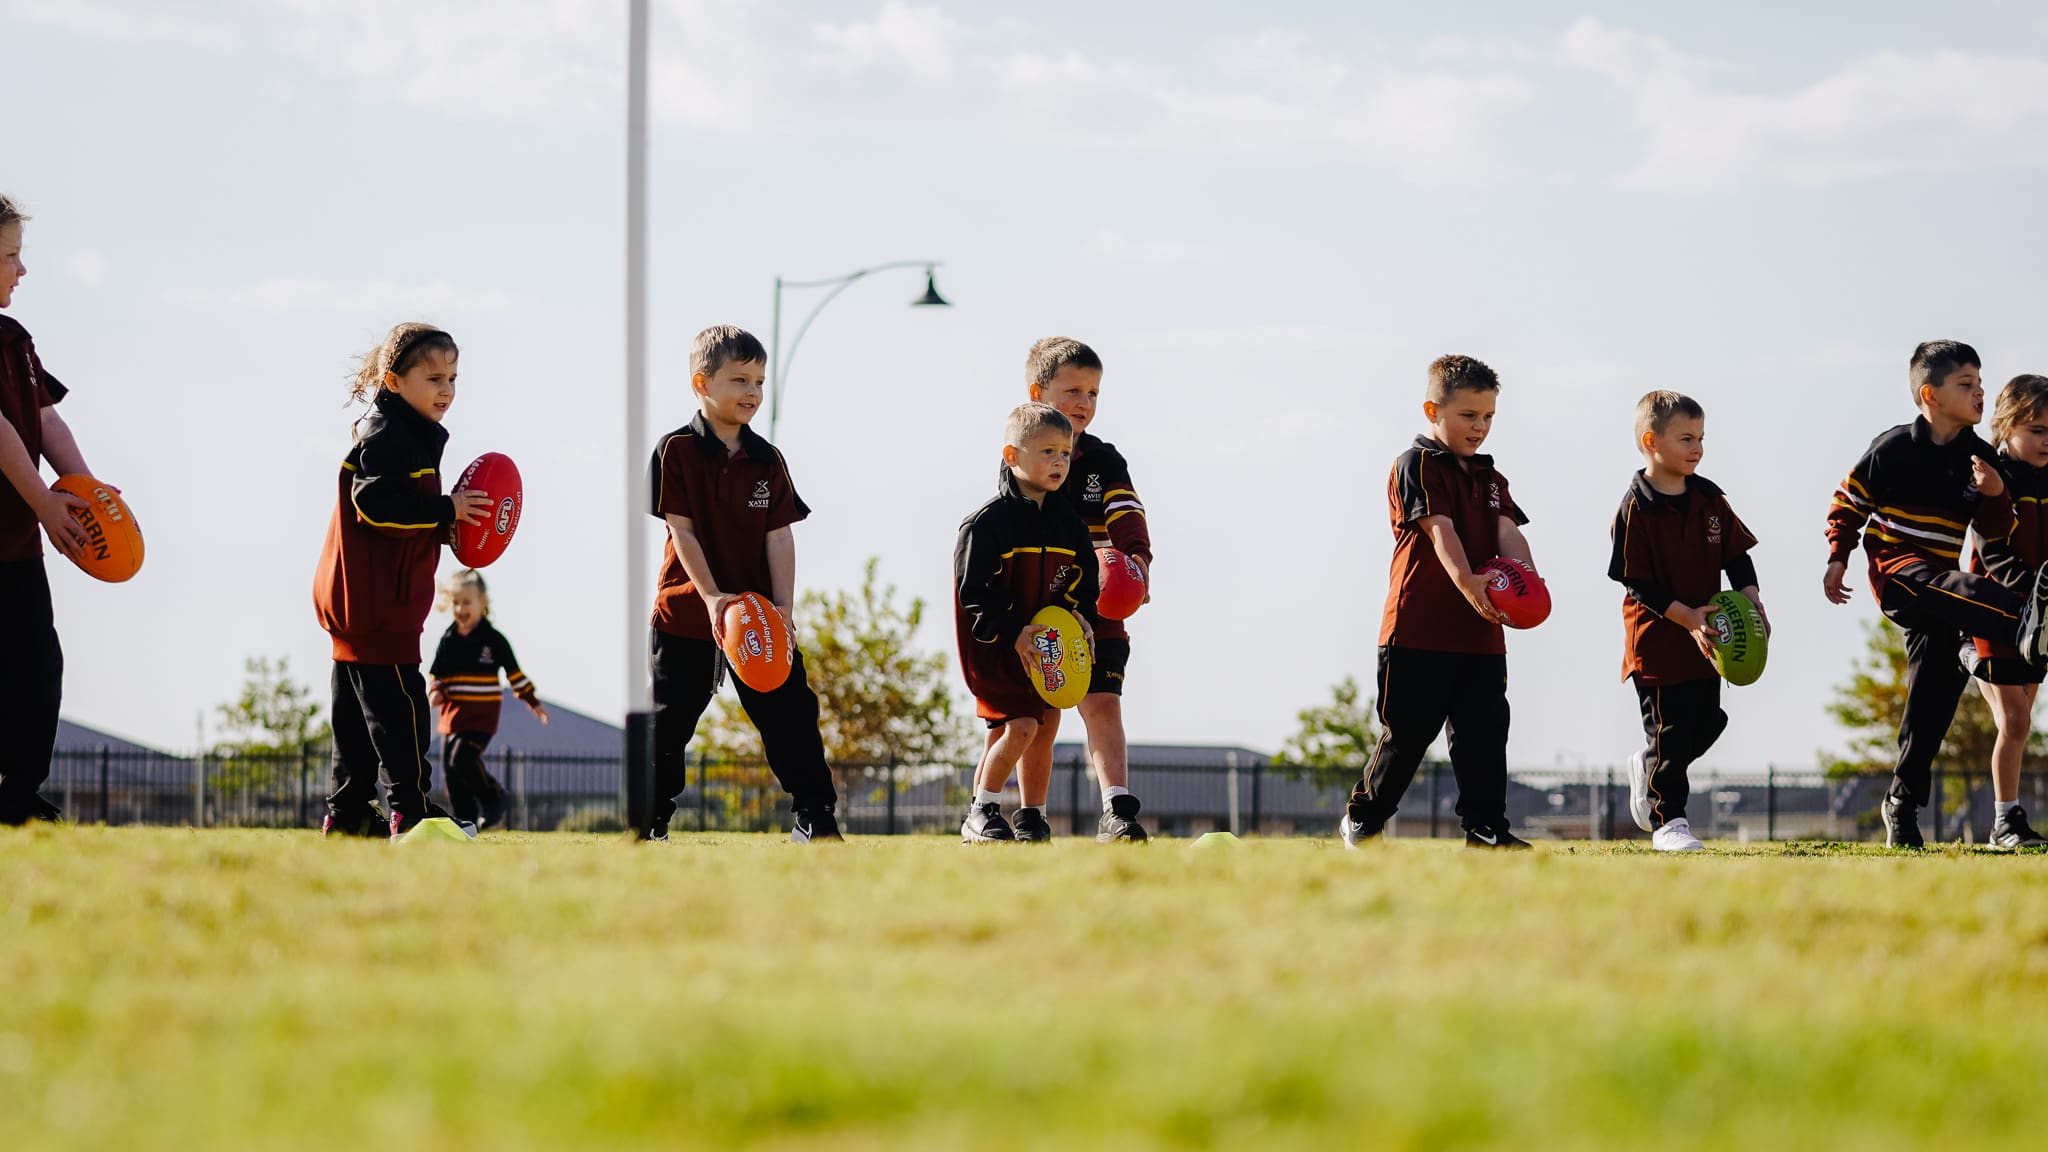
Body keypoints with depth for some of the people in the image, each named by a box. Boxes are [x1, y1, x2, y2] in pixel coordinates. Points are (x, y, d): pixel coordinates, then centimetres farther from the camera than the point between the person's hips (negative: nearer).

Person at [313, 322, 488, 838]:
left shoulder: (410, 435, 19)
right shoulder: (386, 437, -14)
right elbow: (377, 504, -24)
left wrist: (444, 521, 6)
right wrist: (447, 510, -18)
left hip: (354, 600, 11)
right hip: (379, 603, -11)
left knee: (357, 708, 12)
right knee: (397, 704, -9)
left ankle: (346, 814, 17)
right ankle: (411, 810, -9)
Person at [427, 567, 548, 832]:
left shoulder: (493, 640, -3)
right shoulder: (448, 641, 7)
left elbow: (514, 674, 3)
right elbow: (436, 673, 13)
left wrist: (533, 702, 7)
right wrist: (434, 692, -8)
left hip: (481, 714, -5)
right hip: (452, 713, 5)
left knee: (462, 759, -21)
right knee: (450, 771, 3)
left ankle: (493, 797, 0)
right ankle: (466, 820, 12)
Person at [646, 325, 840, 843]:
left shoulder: (768, 460, 4)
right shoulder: (676, 451, -7)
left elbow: (779, 535, 1)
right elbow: (682, 531, -11)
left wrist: (782, 605, -11)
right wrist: (712, 598, -20)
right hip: (687, 610, -3)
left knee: (790, 713, -1)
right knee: (667, 723, 1)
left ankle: (814, 817, 5)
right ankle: (648, 823, 11)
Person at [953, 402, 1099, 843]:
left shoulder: (1069, 522, 6)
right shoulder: (988, 521, -13)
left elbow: (1085, 579, 15)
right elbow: (972, 588, -15)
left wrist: (1081, 620, -4)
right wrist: (1011, 633, -21)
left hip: (1048, 647, 6)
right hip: (994, 646, -6)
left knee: (1039, 726, 8)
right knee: (1020, 726, -15)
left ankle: (1032, 818, 19)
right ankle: (980, 815, -2)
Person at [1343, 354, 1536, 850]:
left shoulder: (1489, 478, 18)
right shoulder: (1416, 465, -5)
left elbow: (1507, 531, 2)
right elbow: (1440, 529, -19)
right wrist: (1465, 582, -34)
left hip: (1480, 628, 6)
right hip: (1419, 624, -6)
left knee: (1484, 731, 3)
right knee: (1407, 732, 0)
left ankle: (1486, 827, 8)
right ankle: (1362, 819, 14)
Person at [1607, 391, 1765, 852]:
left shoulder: (1709, 498, 5)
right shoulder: (1636, 509, -13)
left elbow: (1736, 553, 9)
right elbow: (1639, 582, -16)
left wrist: (1750, 599, -8)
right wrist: (1686, 617, -24)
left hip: (1706, 637, 6)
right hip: (1656, 638, -6)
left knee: (1706, 723, 12)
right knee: (1669, 729, -4)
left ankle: (1648, 770, 37)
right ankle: (1668, 819, 6)